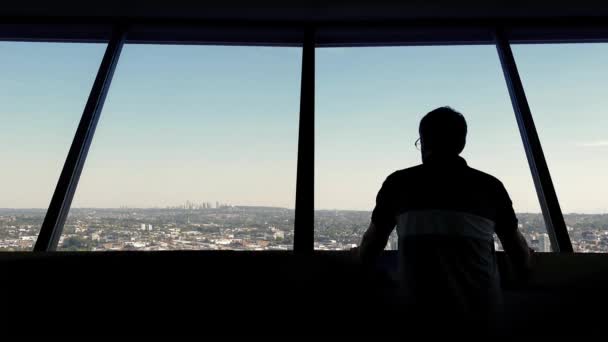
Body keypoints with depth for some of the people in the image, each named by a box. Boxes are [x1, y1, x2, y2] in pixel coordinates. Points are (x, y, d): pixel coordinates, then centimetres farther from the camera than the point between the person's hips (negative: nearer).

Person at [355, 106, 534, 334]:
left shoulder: (398, 183, -3)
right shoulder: (490, 186, 2)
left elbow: (366, 254, 6)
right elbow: (522, 260, 15)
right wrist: (525, 265, 37)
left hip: (417, 311, -2)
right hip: (480, 312, 3)